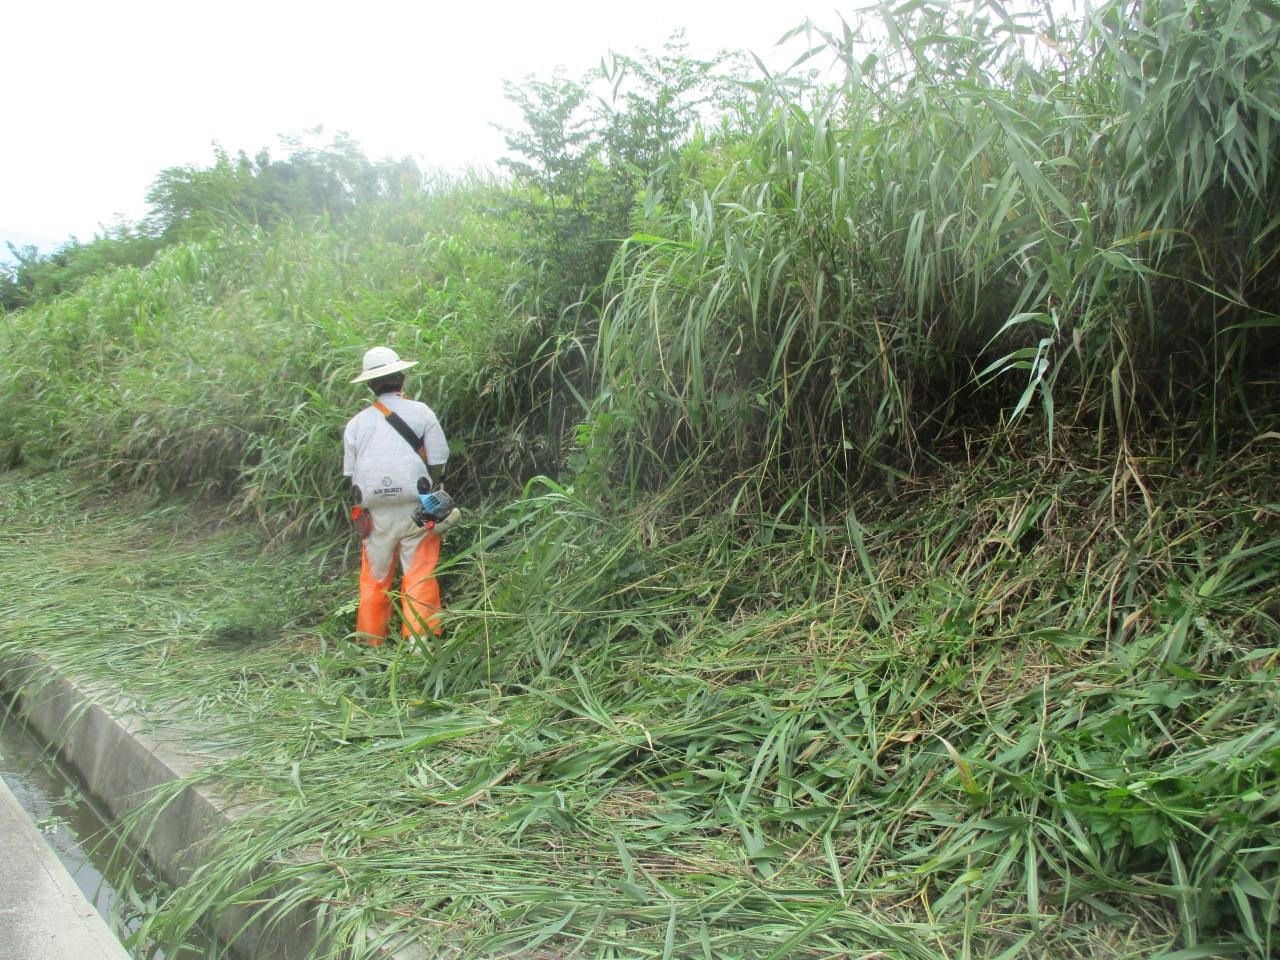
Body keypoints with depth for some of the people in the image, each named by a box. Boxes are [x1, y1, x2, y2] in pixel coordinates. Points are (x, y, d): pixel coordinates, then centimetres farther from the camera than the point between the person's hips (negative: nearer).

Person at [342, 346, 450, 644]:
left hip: (375, 513, 3)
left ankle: (370, 646, 19)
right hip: (415, 508, -3)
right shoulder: (421, 412, -2)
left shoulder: (356, 423, 6)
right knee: (419, 579, 0)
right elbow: (438, 464, -2)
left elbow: (351, 476, 7)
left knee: (374, 580, 13)